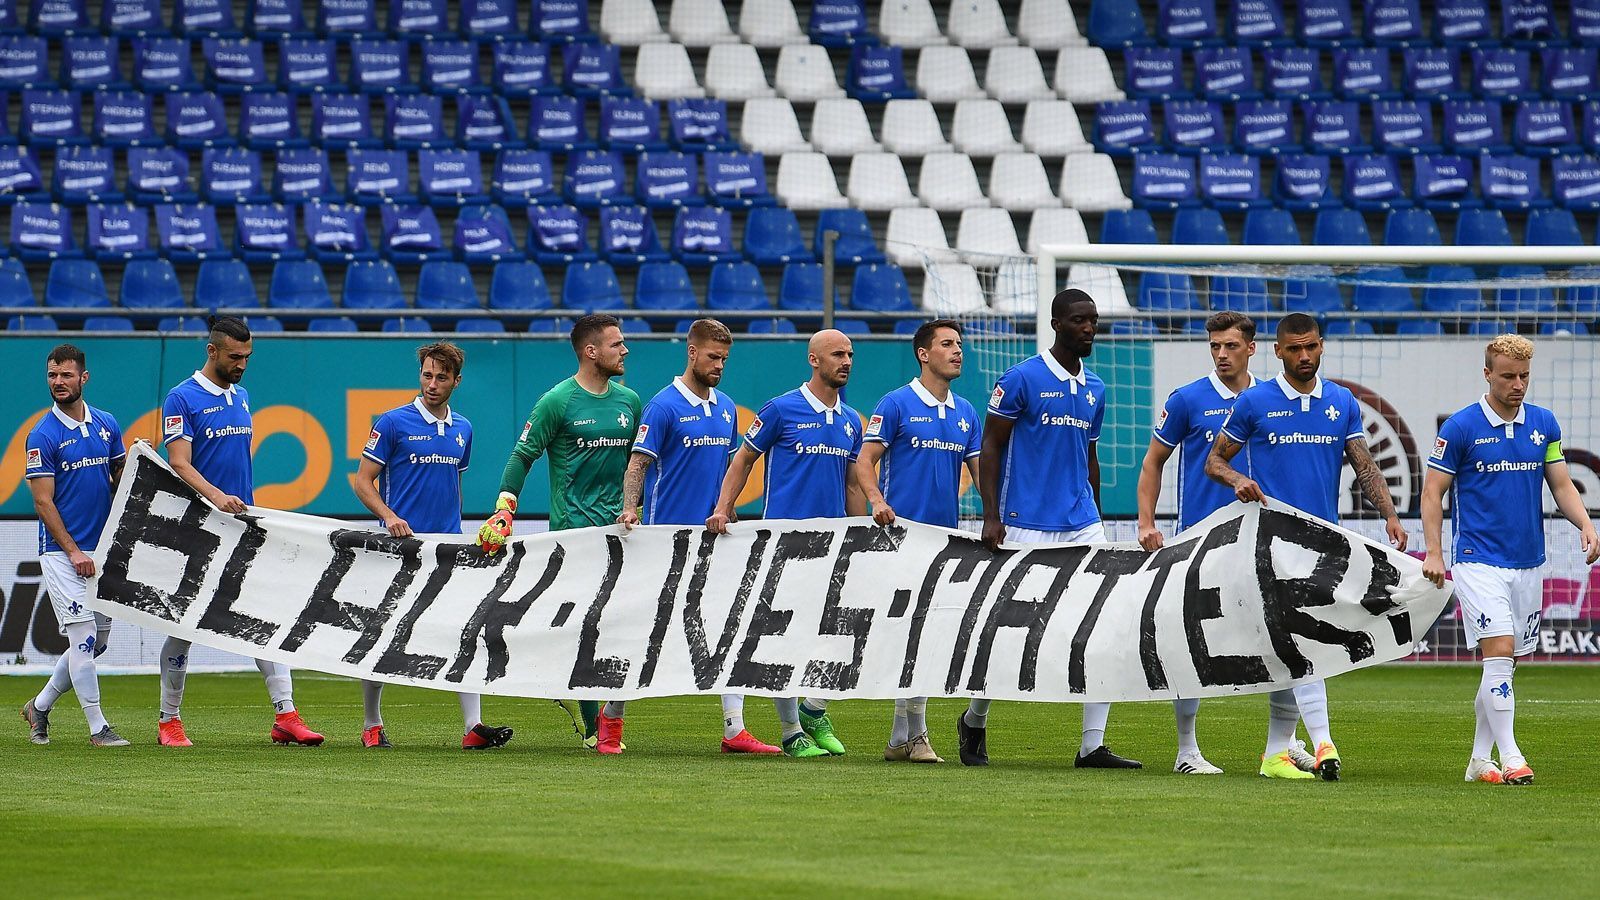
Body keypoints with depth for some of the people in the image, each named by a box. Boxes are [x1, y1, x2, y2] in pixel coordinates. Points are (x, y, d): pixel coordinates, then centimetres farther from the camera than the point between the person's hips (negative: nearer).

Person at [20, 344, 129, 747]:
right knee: (83, 637, -10)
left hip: (103, 548, 6)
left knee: (96, 642, 9)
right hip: (61, 551, -6)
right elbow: (43, 502, -10)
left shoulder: (106, 424, 8)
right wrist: (73, 551, -16)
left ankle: (40, 707, 25)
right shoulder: (43, 435, -8)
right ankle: (98, 728, -6)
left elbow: (121, 479, 19)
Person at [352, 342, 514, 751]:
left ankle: (473, 726, -12)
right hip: (400, 546, -4)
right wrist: (389, 517, -19)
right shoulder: (394, 423, -4)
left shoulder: (462, 429, 12)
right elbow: (363, 481, -4)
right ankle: (372, 725, 16)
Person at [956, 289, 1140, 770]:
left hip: (1082, 526, 5)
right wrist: (991, 517, -12)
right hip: (1027, 527, -5)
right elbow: (991, 448, -5)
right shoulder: (1022, 379, -6)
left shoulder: (1095, 389, 13)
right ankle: (974, 721, 24)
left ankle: (1092, 745, -5)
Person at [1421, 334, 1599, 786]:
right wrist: (1433, 553, -12)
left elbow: (1561, 485, 12)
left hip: (1528, 562, 5)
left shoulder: (1544, 424, 7)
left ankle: (1480, 759, 17)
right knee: (1499, 652, -16)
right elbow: (1432, 491, -3)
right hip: (1479, 560, -5)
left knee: (1506, 664, 8)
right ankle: (1510, 757, -16)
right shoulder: (1461, 427, -6)